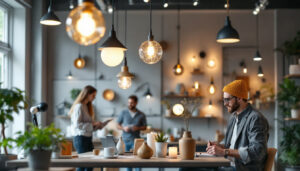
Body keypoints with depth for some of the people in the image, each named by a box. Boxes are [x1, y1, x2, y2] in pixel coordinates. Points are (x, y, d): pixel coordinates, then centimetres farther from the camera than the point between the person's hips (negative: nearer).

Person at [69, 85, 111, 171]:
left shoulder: (87, 107, 16)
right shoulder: (79, 107, -12)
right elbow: (77, 125, -19)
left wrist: (101, 124, 8)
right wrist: (93, 124, -16)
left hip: (88, 138, 9)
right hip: (81, 138, -9)